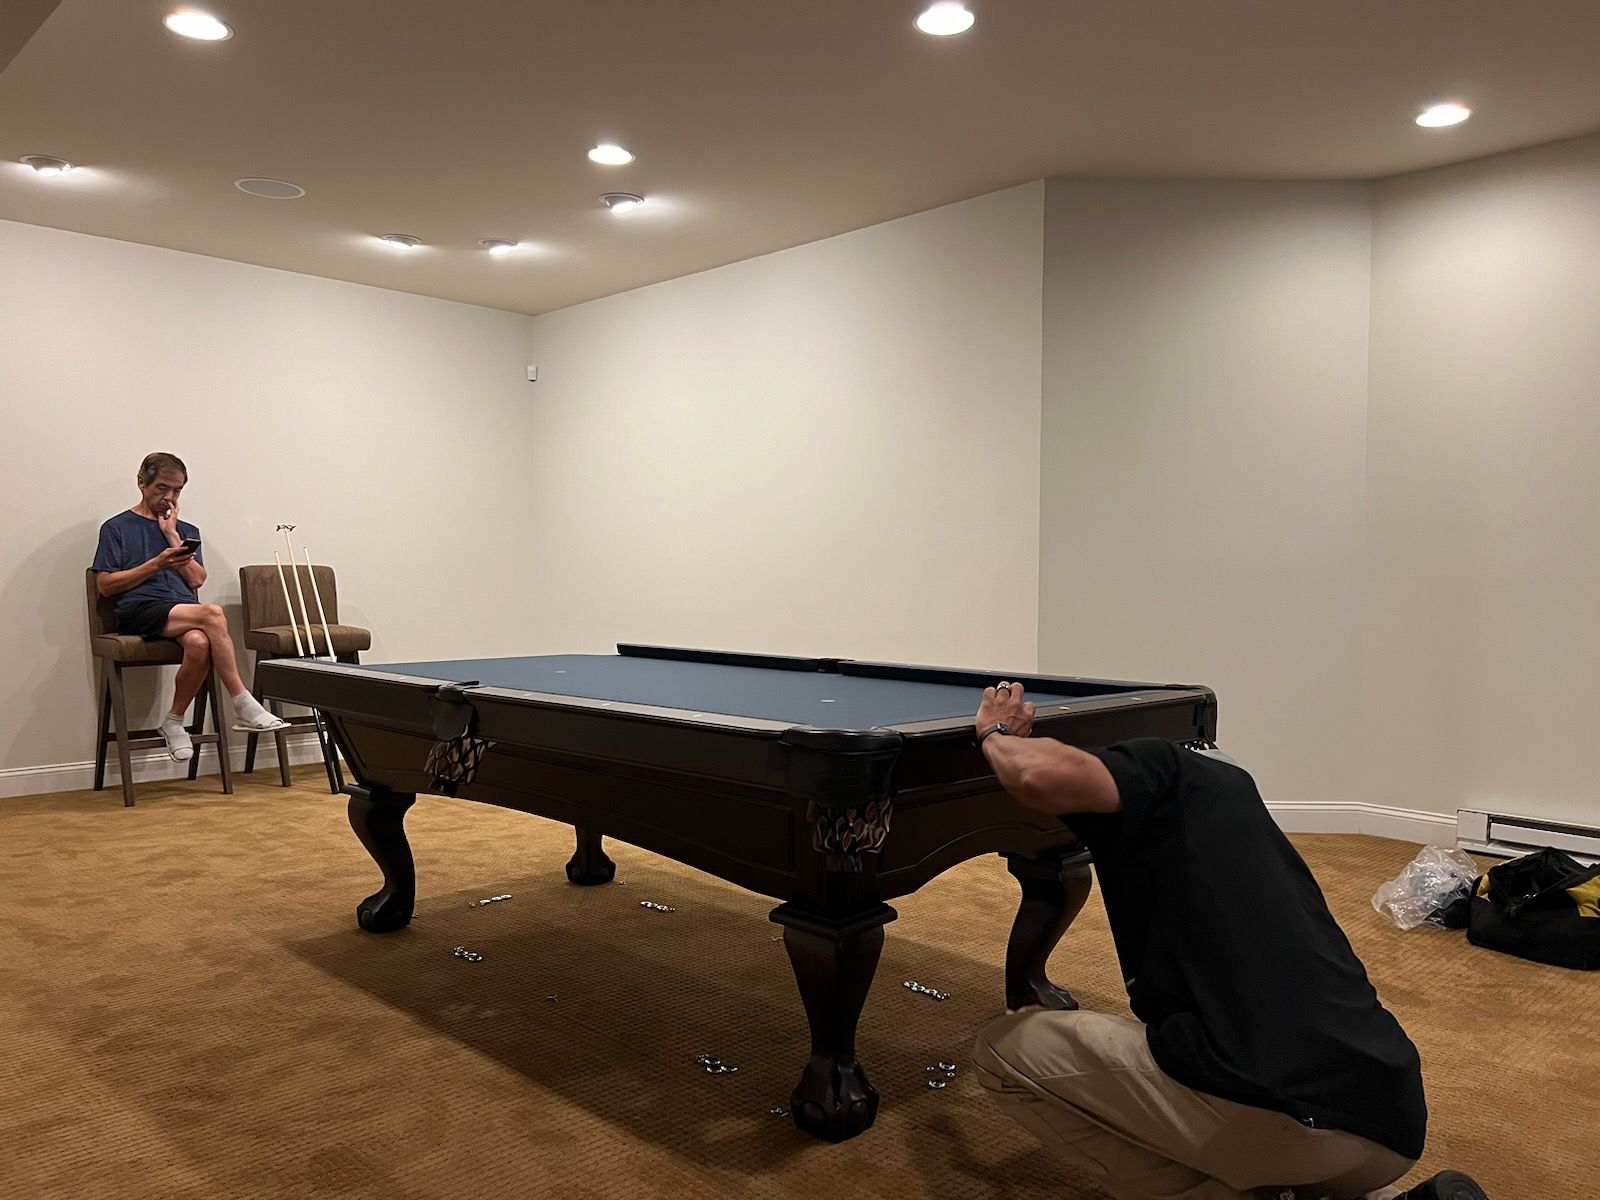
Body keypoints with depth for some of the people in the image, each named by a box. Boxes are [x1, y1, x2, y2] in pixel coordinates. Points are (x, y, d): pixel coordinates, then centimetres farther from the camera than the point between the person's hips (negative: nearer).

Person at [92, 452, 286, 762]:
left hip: (184, 613, 4)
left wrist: (172, 536, 5)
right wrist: (156, 564, -6)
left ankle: (174, 721, -15)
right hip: (139, 611, -4)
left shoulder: (187, 531, 25)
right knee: (212, 614, -34)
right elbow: (105, 585, 3)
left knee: (199, 643, -36)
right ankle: (243, 706, -32)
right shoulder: (117, 528, 12)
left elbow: (197, 580, 10)